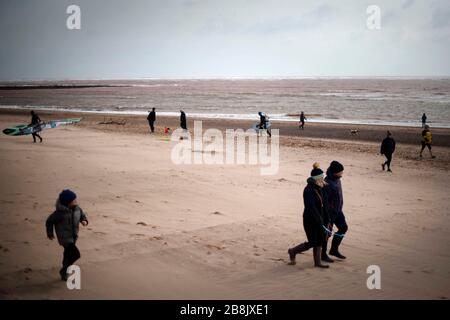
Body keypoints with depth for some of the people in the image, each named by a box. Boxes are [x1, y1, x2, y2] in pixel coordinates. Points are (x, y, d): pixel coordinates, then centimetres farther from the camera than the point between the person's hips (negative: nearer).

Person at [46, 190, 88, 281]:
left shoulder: (77, 209, -7)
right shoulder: (60, 212, -26)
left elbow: (83, 215, 12)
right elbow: (49, 221, -12)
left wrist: (84, 221, -11)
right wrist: (50, 233, -2)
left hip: (74, 237, 7)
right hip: (65, 238, -7)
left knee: (68, 255, 22)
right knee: (76, 254, -16)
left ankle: (64, 273, 44)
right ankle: (63, 270, 6)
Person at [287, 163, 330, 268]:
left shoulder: (318, 189, 5)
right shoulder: (308, 190, -21)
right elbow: (311, 207, -25)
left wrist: (325, 219, 14)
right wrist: (320, 221, -27)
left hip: (318, 219, 8)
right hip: (310, 220, -8)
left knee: (319, 241, 11)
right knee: (312, 243, -1)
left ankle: (318, 262, 21)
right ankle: (292, 251, 19)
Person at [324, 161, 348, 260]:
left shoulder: (337, 179, 2)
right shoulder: (327, 183, -27)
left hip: (337, 211, 9)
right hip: (330, 212, -9)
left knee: (343, 227, 11)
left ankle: (334, 250, 24)